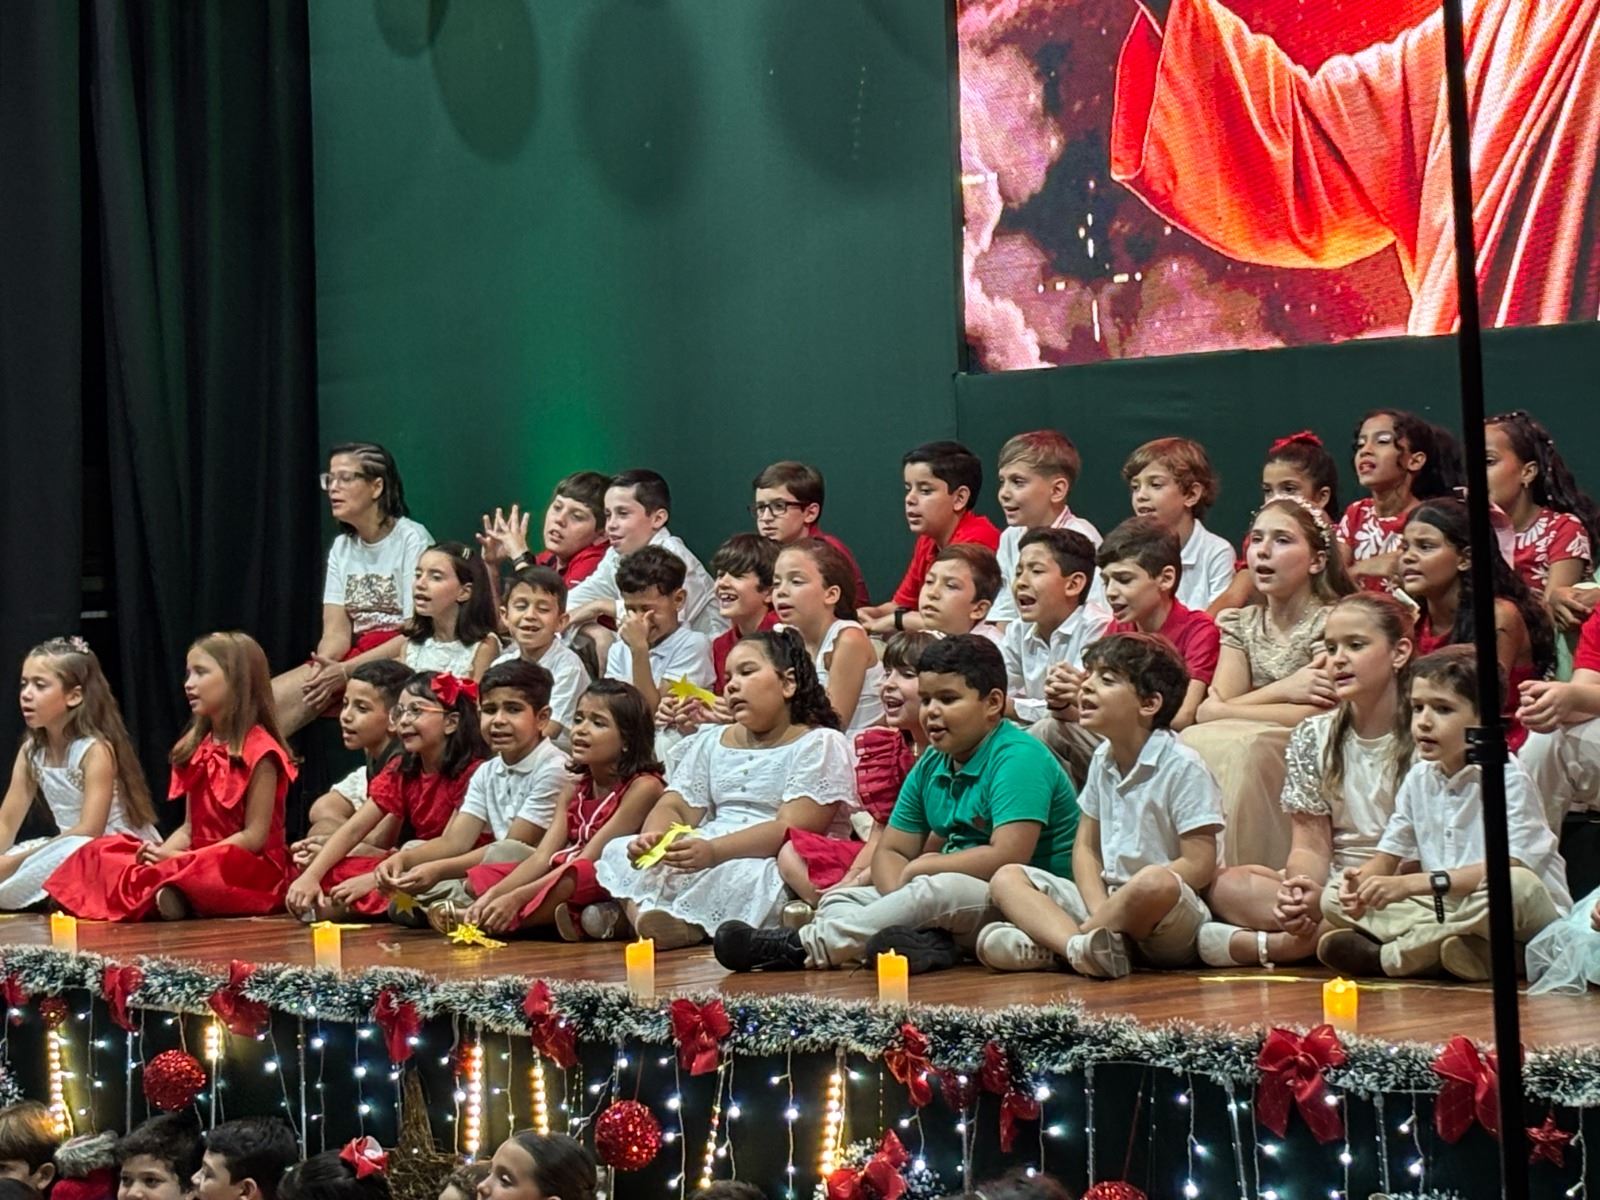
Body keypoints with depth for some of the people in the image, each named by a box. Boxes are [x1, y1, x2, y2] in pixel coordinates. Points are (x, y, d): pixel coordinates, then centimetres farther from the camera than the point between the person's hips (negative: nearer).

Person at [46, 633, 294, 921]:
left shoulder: (258, 751, -9)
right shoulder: (196, 749, 16)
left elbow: (254, 837, -13)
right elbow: (190, 827, 15)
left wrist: (181, 859, -17)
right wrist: (162, 853, -7)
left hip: (251, 869, -8)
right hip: (198, 863, 8)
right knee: (100, 852, -6)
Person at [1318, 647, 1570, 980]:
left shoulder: (1507, 778, -13)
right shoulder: (1418, 779, 8)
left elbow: (1509, 868, -24)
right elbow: (1389, 856, 12)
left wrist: (1412, 883, -29)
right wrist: (1362, 880, -14)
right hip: (1444, 909, 6)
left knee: (1520, 887, -39)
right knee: (1335, 897, -4)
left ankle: (1386, 955, -25)